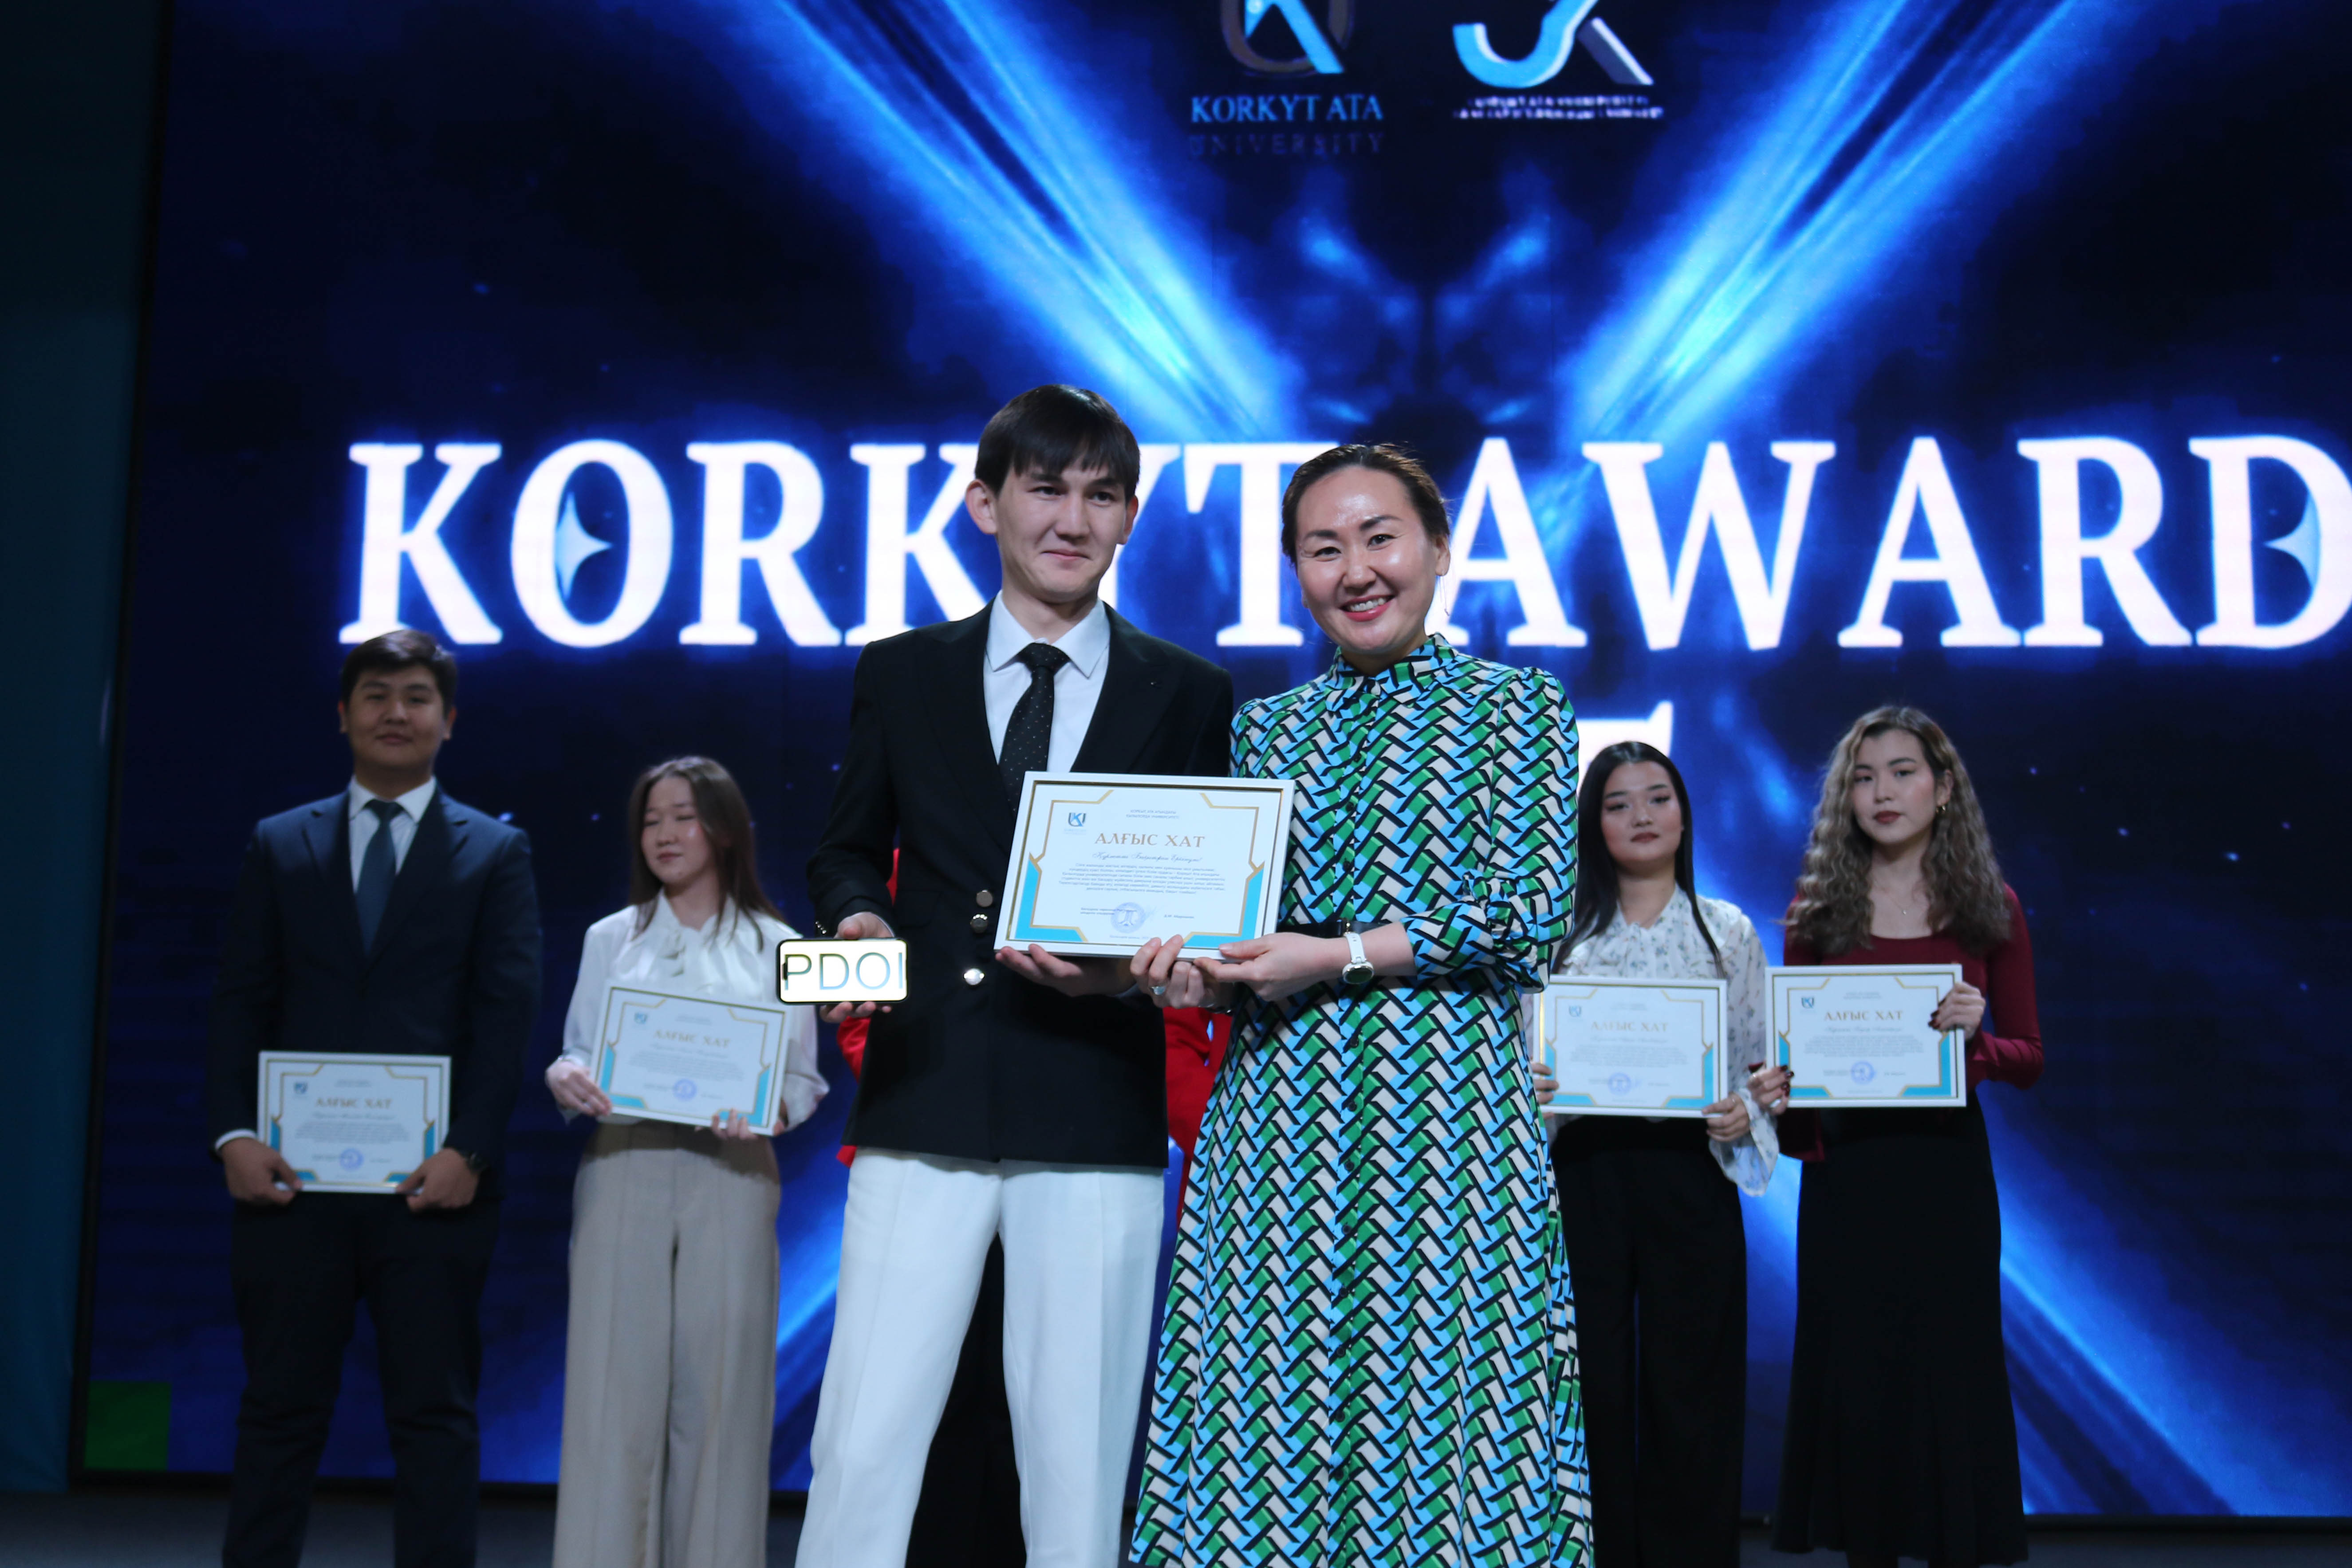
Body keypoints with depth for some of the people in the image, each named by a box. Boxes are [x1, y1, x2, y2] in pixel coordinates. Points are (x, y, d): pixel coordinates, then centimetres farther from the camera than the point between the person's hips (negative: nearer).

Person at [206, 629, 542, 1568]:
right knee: (280, 1406, 7)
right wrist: (234, 1134, -6)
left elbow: (508, 1011, -1)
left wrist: (469, 1150, -12)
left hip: (432, 1177, -1)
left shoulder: (495, 853, 7)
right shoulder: (279, 846, 13)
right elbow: (241, 1002, 8)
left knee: (434, 1412, 3)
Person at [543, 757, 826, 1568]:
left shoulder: (774, 947, 9)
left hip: (729, 1176, -1)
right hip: (622, 1171, 1)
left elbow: (803, 1078, 6)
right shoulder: (611, 939, 14)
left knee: (718, 1382, -1)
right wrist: (565, 1077, -10)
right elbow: (581, 1052, 12)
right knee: (616, 1379, -3)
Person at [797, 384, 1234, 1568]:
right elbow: (847, 847, 20)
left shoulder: (1188, 695, 10)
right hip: (923, 1104, 1)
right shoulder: (900, 673, 12)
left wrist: (1127, 966, -10)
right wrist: (858, 919, -2)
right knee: (860, 1451, -2)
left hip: (1097, 1119, 0)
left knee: (1079, 1469, 4)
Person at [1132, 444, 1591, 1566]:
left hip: (1444, 1092, -3)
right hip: (1279, 1102, 4)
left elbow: (1532, 914, -7)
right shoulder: (1265, 726, 14)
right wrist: (1200, 975, -6)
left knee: (1436, 1382, -3)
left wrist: (1339, 955, -12)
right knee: (1269, 1384, 3)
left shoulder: (1512, 704, 2)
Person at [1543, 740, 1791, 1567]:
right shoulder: (1562, 932, 8)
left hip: (1689, 1170, 0)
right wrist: (1531, 1091, -13)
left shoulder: (1728, 931, 11)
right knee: (1594, 1383, 1)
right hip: (1583, 1173, 0)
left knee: (1689, 1383, 2)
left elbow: (1760, 1061, 9)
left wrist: (1747, 1110, -11)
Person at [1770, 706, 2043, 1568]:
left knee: (1949, 1365, 3)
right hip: (1845, 1167, 1)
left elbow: (2028, 1059, 5)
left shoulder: (1989, 909, 4)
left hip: (1944, 1165, 0)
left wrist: (1973, 1034, -15)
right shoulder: (1819, 908, 5)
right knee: (1852, 1370, 4)